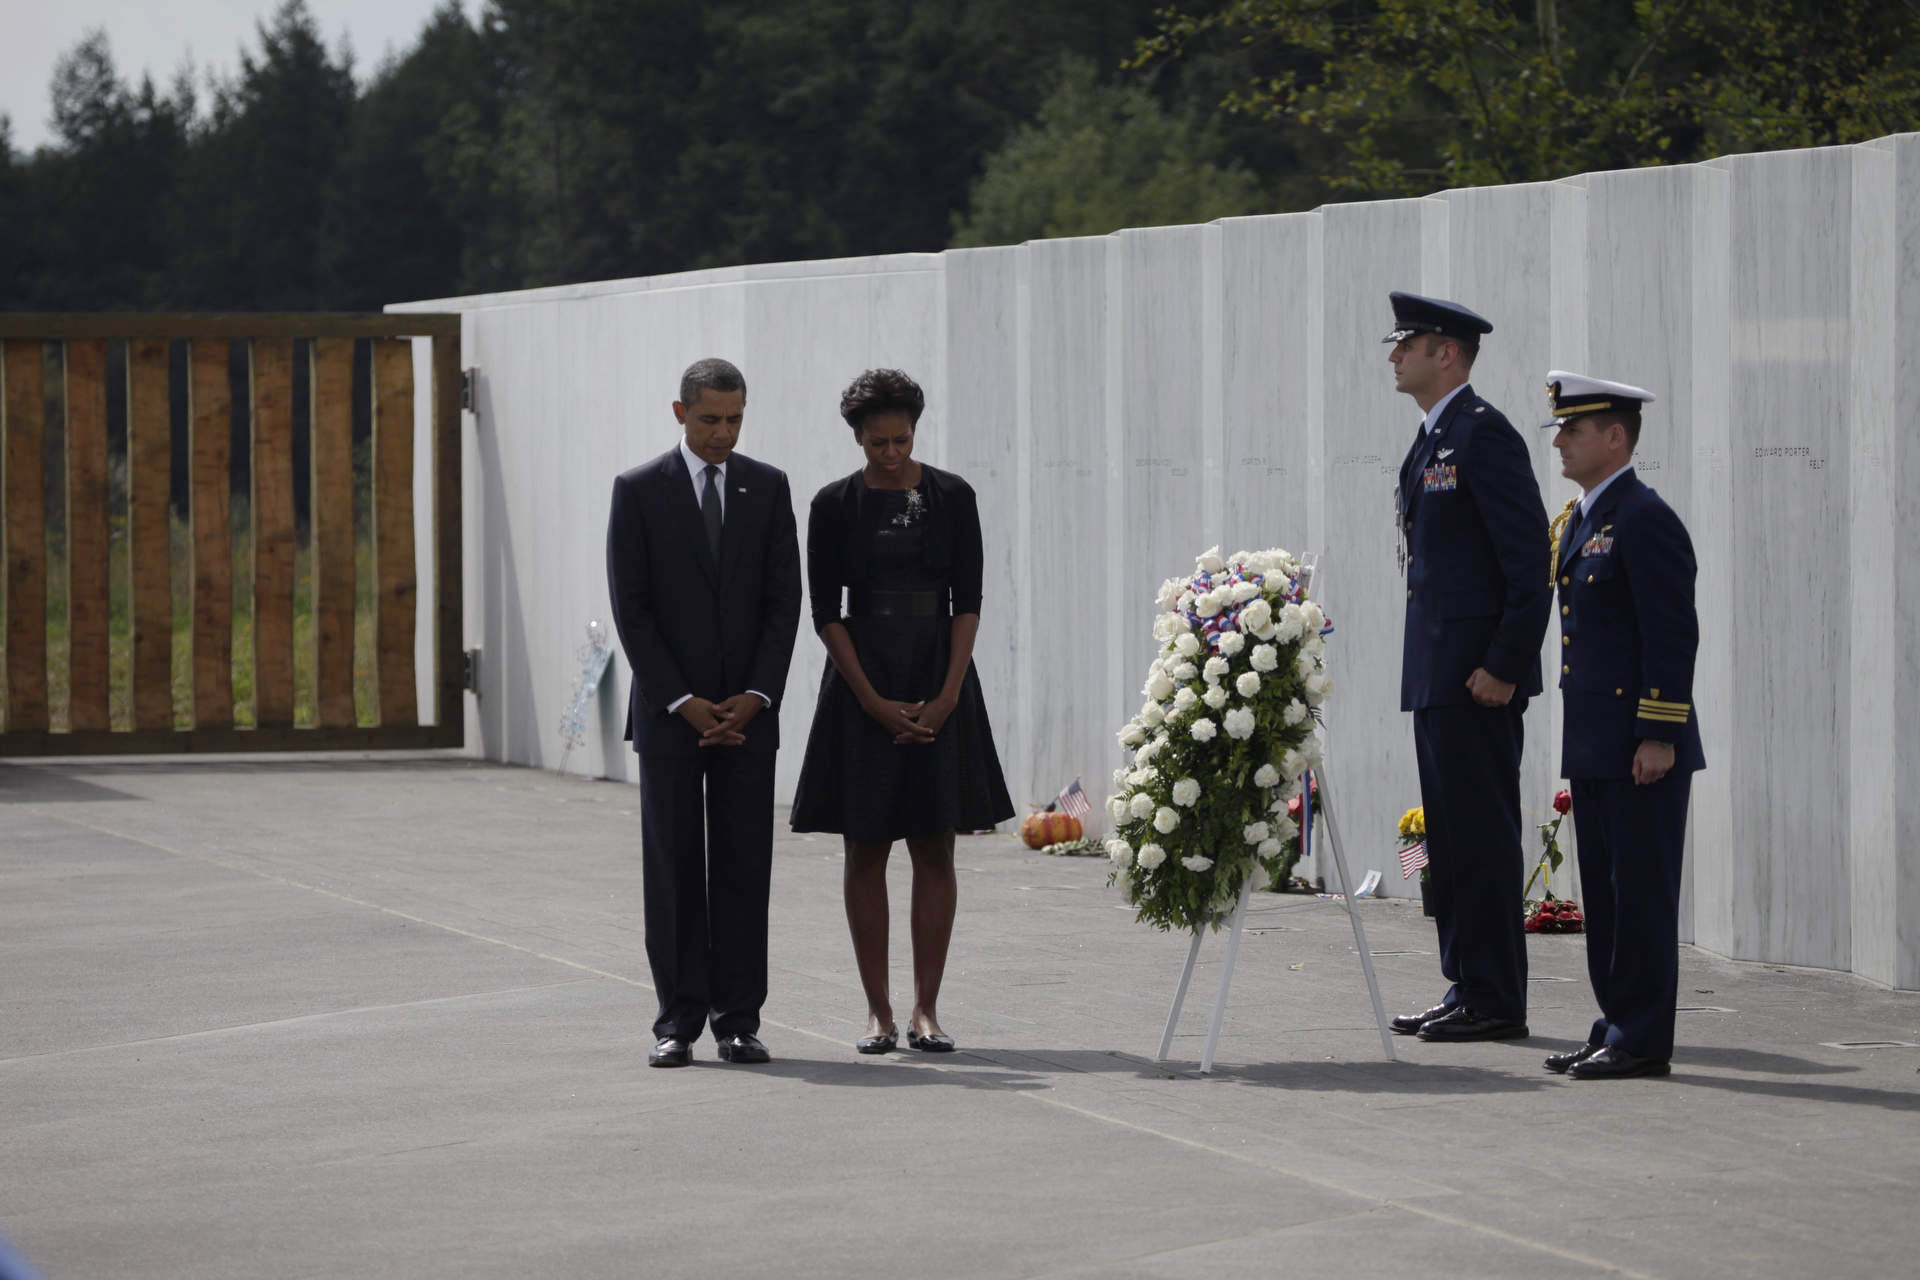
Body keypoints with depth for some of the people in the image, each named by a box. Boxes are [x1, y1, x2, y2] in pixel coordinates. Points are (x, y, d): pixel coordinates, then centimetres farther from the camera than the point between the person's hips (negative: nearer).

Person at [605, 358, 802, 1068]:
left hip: (747, 710, 2)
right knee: (672, 868, -1)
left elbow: (784, 599, 4)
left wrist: (757, 697, -7)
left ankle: (739, 1019, 4)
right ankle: (678, 1020, 3)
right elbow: (630, 608, -4)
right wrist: (684, 702, -11)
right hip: (668, 710, -2)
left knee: (745, 868, 0)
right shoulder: (639, 490, 0)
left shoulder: (767, 487, 7)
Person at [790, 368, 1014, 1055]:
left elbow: (967, 603, 0)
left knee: (935, 850, -1)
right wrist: (874, 702, -10)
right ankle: (878, 1011, 4)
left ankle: (926, 1010, 3)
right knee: (866, 850, 0)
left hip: (940, 682, 1)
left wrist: (947, 695, -10)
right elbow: (826, 612, -2)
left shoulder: (951, 497, 2)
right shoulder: (835, 505, 0)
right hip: (861, 684, 0)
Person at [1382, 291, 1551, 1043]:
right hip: (1437, 672, 10)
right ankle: (1467, 990, 17)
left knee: (1482, 835, -7)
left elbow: (1531, 562, -17)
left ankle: (1494, 1000, -5)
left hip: (1478, 676, -10)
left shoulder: (1483, 435, -13)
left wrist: (1502, 666, -20)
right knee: (1451, 838, 12)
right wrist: (1429, 668, 18)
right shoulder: (1433, 440, 18)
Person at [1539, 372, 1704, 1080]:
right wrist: (1579, 740, 19)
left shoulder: (1644, 519, -12)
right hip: (1592, 748, 10)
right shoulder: (1575, 520, 17)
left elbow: (1673, 635, -16)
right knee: (1604, 890, 12)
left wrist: (1658, 736, -20)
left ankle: (1643, 1040, -3)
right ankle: (1616, 1028, 18)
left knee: (1642, 890, -6)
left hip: (1642, 750, -10)